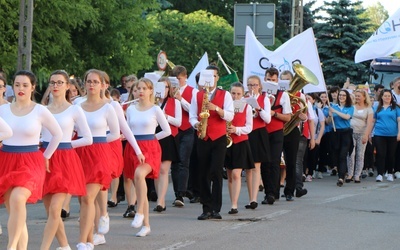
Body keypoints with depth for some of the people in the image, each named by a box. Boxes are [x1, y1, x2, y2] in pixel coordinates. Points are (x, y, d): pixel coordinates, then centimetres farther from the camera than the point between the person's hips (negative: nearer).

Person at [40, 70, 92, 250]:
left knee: (54, 210, -13)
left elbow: (88, 139, 1)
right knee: (50, 211, 7)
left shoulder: (74, 110, 0)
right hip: (45, 160, 4)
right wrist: (40, 144, -5)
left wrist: (65, 144, -3)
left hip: (65, 161, -4)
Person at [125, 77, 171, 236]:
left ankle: (140, 212, -25)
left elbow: (167, 130, 2)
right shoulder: (130, 109, 9)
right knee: (139, 185, 6)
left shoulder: (155, 110, -1)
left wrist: (151, 138, 1)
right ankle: (146, 224, 13)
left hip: (150, 148, -4)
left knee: (139, 174, -33)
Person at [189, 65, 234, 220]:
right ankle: (207, 209, 8)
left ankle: (216, 209, -5)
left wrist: (216, 108, -21)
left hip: (219, 138, -2)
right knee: (203, 174, 2)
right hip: (203, 138, 2)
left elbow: (230, 116, -6)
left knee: (216, 173, -9)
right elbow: (192, 116, 6)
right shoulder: (197, 95, 10)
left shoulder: (225, 95, 4)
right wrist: (196, 124, -15)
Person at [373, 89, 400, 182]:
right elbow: (373, 121, 13)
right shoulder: (378, 108, 9)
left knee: (391, 155, 6)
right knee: (380, 154, -4)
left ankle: (390, 173, 18)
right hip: (379, 134, 1)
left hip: (392, 135, -1)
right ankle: (380, 174, -2)